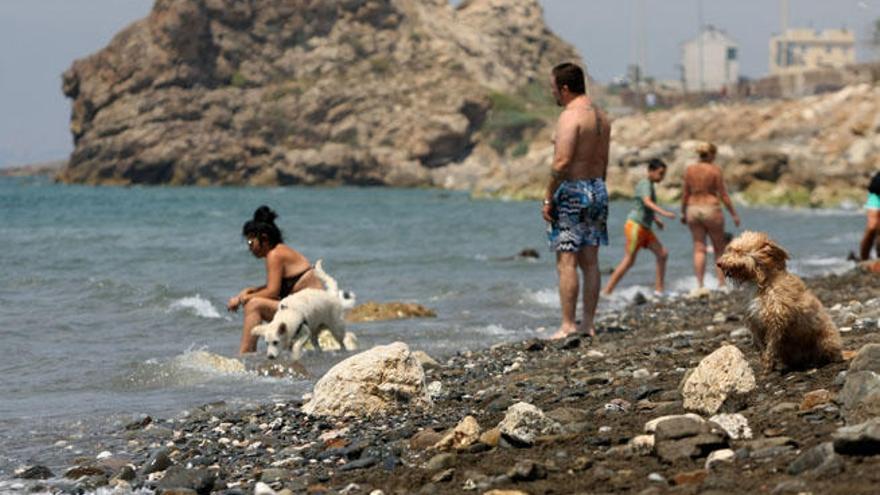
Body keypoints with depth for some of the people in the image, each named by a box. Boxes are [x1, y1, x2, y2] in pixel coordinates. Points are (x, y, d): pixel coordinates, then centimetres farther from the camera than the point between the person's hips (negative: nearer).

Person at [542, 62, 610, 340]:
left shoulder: (570, 116, -15)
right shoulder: (601, 116, 13)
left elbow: (561, 163, -22)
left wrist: (548, 199, -16)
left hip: (572, 192, -9)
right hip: (598, 189, 9)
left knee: (566, 262, -7)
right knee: (590, 261, 10)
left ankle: (567, 327, -9)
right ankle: (588, 324, 12)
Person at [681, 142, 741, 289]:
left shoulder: (689, 170, 2)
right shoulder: (715, 170, -9)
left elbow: (685, 194, 5)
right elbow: (723, 195, -8)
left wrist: (683, 213, 16)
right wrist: (734, 214, -2)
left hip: (693, 210, 3)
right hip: (711, 210, -3)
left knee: (699, 249, 4)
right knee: (719, 248, 11)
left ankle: (699, 284, -7)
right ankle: (722, 282, 6)